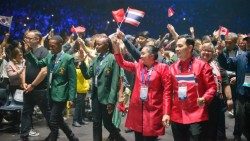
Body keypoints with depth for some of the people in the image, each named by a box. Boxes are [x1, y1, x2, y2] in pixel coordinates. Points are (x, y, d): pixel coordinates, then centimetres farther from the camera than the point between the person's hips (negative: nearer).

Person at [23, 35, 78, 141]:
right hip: (51, 93, 8)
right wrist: (28, 52, 0)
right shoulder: (49, 56, 7)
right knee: (58, 120, 17)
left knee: (53, 122, -6)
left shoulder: (68, 58, -13)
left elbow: (72, 80, -13)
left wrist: (71, 98, -16)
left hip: (60, 94, -7)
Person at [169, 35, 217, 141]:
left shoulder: (202, 65, -4)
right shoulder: (172, 67, 7)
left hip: (197, 117, -4)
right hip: (176, 117, 4)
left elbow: (212, 86, -4)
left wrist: (204, 99, -22)